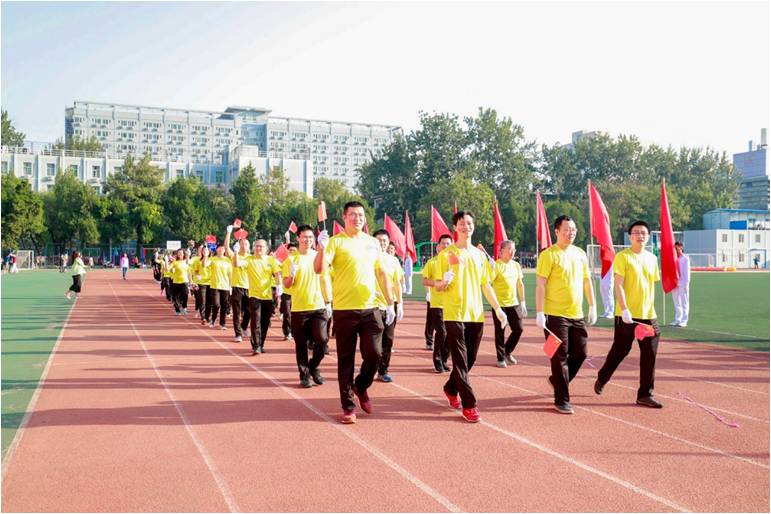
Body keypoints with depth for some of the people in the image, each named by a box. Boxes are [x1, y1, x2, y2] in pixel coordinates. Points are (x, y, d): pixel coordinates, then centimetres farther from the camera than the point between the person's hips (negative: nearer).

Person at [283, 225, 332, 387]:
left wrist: (328, 302, 8)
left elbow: (324, 280, 11)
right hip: (299, 308, -1)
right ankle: (305, 374, 17)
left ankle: (313, 366, 17)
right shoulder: (291, 259, -1)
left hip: (318, 307, 1)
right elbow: (286, 285, -2)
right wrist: (291, 275, -23)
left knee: (321, 339, -7)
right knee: (301, 344, 4)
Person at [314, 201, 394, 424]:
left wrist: (390, 303, 11)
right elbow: (319, 269, -15)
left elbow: (382, 273, 14)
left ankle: (361, 386, 29)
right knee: (346, 359, 4)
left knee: (373, 354, -1)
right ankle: (348, 406, 16)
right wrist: (322, 247, -32)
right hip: (344, 310, -3)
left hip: (370, 308, 3)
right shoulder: (336, 241, -4)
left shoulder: (373, 242, 10)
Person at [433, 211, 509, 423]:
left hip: (476, 315, 5)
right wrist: (444, 282, -25)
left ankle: (451, 389, 35)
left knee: (470, 360, 12)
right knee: (460, 361, -6)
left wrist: (498, 308, 10)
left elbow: (486, 285, 17)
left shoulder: (479, 254, 12)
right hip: (454, 314, -5)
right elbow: (437, 286, -2)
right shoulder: (446, 254, -2)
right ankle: (469, 405, -2)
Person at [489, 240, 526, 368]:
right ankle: (501, 358, 13)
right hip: (499, 303, -5)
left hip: (513, 303, 6)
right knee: (500, 332, 2)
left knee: (518, 329, 6)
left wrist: (522, 302, 13)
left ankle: (508, 352, 27)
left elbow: (520, 284, 15)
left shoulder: (516, 265, 9)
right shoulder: (496, 265, -10)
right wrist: (491, 268, -34)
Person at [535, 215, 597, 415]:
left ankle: (557, 380, 35)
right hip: (555, 315, -6)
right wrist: (540, 312, -17)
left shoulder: (580, 254, 11)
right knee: (560, 357, -1)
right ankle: (561, 400, 9)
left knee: (580, 354, 12)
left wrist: (593, 306, 13)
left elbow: (587, 281, 18)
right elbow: (540, 285, -12)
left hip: (577, 315, 7)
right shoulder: (549, 255, -9)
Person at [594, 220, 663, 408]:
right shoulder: (622, 257, -7)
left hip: (648, 316, 5)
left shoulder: (652, 258, 11)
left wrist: (651, 310, 15)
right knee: (620, 351, 5)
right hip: (626, 315, -5)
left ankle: (645, 394, 10)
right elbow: (618, 285, -13)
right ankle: (601, 379, 30)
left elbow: (652, 286, 18)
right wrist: (624, 310, -21)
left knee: (649, 355, 2)